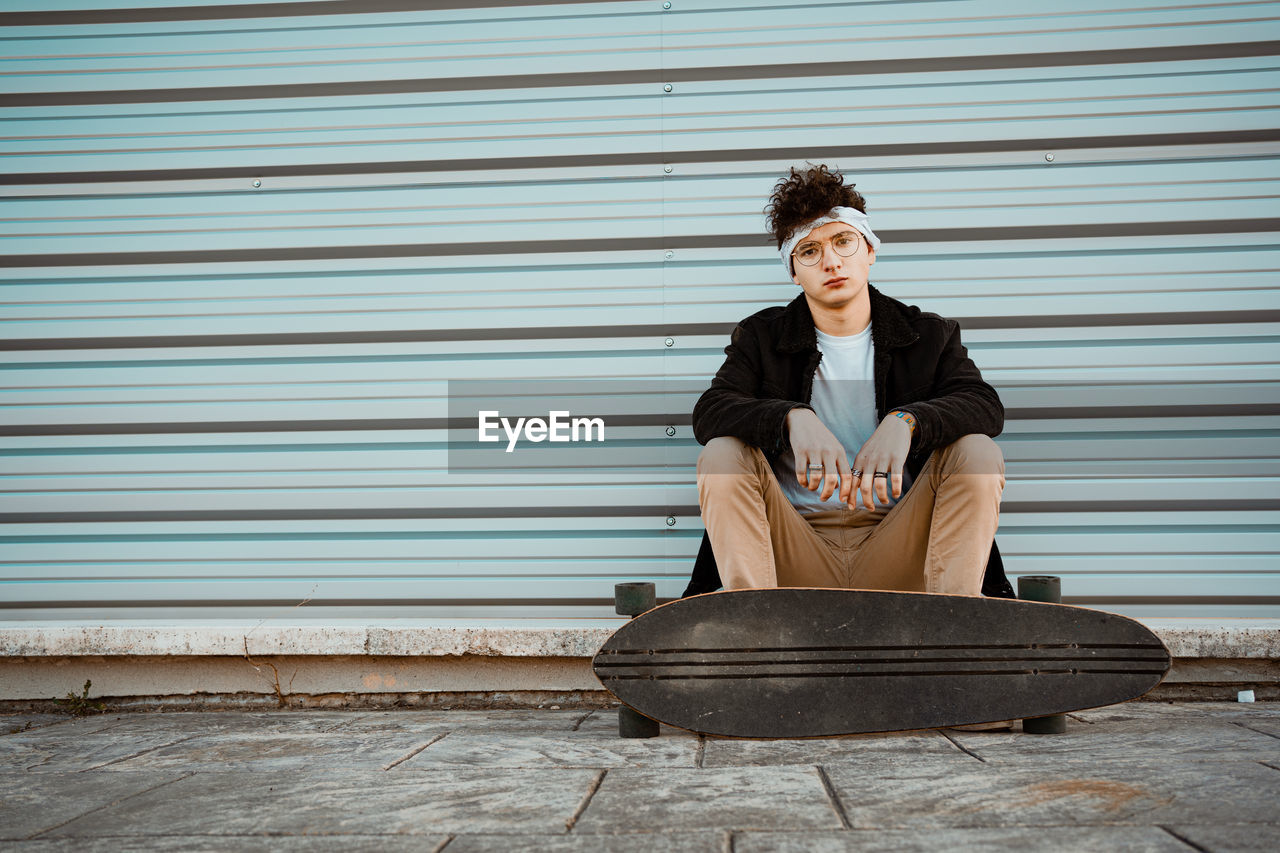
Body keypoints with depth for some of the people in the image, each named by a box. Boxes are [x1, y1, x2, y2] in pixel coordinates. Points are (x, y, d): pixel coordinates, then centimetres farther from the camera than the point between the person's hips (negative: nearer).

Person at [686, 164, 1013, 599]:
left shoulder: (930, 335, 10)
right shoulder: (761, 337, 9)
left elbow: (986, 407, -7)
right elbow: (709, 412, -7)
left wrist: (905, 422, -27)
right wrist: (793, 420, -27)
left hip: (895, 557, 0)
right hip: (799, 555, 0)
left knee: (978, 451, -20)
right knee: (722, 454, -22)